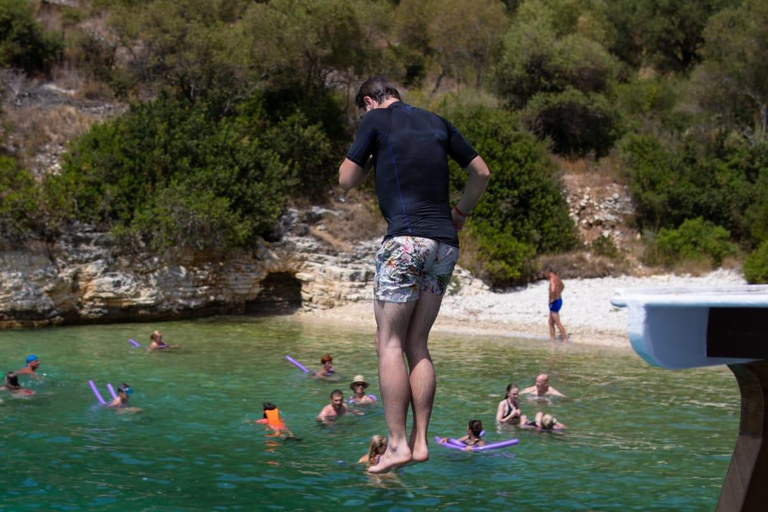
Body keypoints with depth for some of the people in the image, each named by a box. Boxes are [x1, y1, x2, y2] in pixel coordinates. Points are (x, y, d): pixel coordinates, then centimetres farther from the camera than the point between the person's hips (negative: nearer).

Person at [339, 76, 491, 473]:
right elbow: (481, 172, 21)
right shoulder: (437, 123, 18)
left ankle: (397, 443, -8)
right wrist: (462, 211, 30)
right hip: (445, 243, 6)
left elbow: (346, 181, 4)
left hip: (406, 239, -6)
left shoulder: (376, 119, 3)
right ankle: (420, 441, 7)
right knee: (418, 345, 10)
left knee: (389, 342, -2)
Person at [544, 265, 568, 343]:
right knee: (551, 322, 17)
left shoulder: (552, 280, -22)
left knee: (557, 322, -3)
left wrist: (551, 299, -24)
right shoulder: (557, 278, 9)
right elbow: (562, 286, 33)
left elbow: (552, 290, -41)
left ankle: (565, 339, -1)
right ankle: (552, 339, 21)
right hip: (559, 300, 10)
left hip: (554, 302, -10)